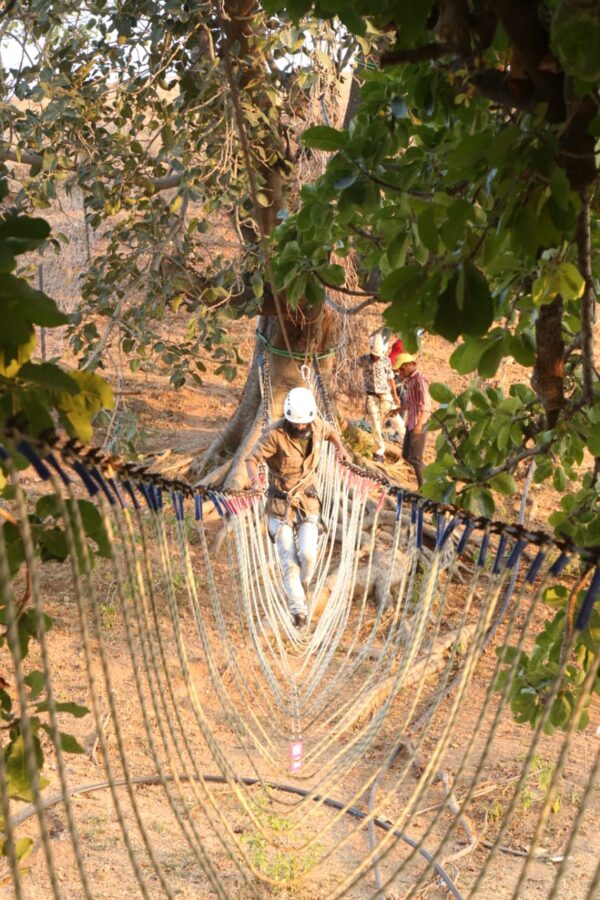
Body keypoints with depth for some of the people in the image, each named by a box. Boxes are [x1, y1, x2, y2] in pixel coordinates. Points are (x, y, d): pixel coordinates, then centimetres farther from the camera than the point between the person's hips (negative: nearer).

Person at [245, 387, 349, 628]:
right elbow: (251, 459, -20)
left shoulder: (316, 426, -6)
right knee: (289, 561, -4)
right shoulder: (274, 434, -20)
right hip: (280, 504, -3)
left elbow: (331, 432, 18)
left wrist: (341, 448, -3)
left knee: (308, 554, -13)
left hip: (307, 501, 3)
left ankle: (302, 585, 18)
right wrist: (255, 479, -42)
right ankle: (299, 610, 8)